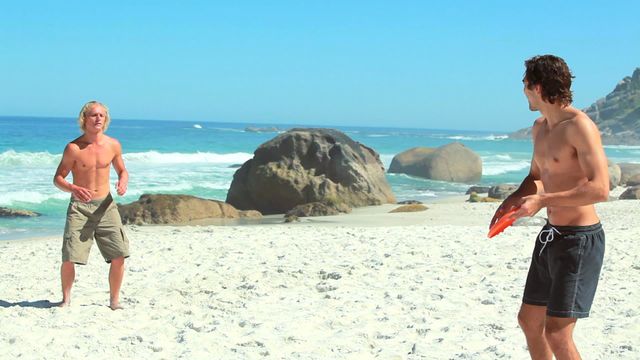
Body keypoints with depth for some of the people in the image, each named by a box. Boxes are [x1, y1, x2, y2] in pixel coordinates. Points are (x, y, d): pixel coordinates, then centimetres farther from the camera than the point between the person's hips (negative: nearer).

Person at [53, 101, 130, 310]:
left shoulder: (113, 145, 1)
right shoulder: (74, 148, -7)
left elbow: (122, 170, 16)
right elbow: (58, 178, -2)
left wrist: (123, 182, -8)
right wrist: (73, 188, -23)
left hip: (105, 206, 3)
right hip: (79, 207, -2)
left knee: (119, 256, -5)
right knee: (69, 258, -8)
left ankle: (114, 300, 13)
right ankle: (66, 298, 16)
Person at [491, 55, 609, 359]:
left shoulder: (579, 126, -17)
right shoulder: (540, 128, 11)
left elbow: (600, 189, -26)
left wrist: (542, 201, -22)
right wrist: (512, 200, 6)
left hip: (580, 239, -9)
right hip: (551, 235, 9)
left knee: (557, 334, -11)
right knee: (528, 320, 16)